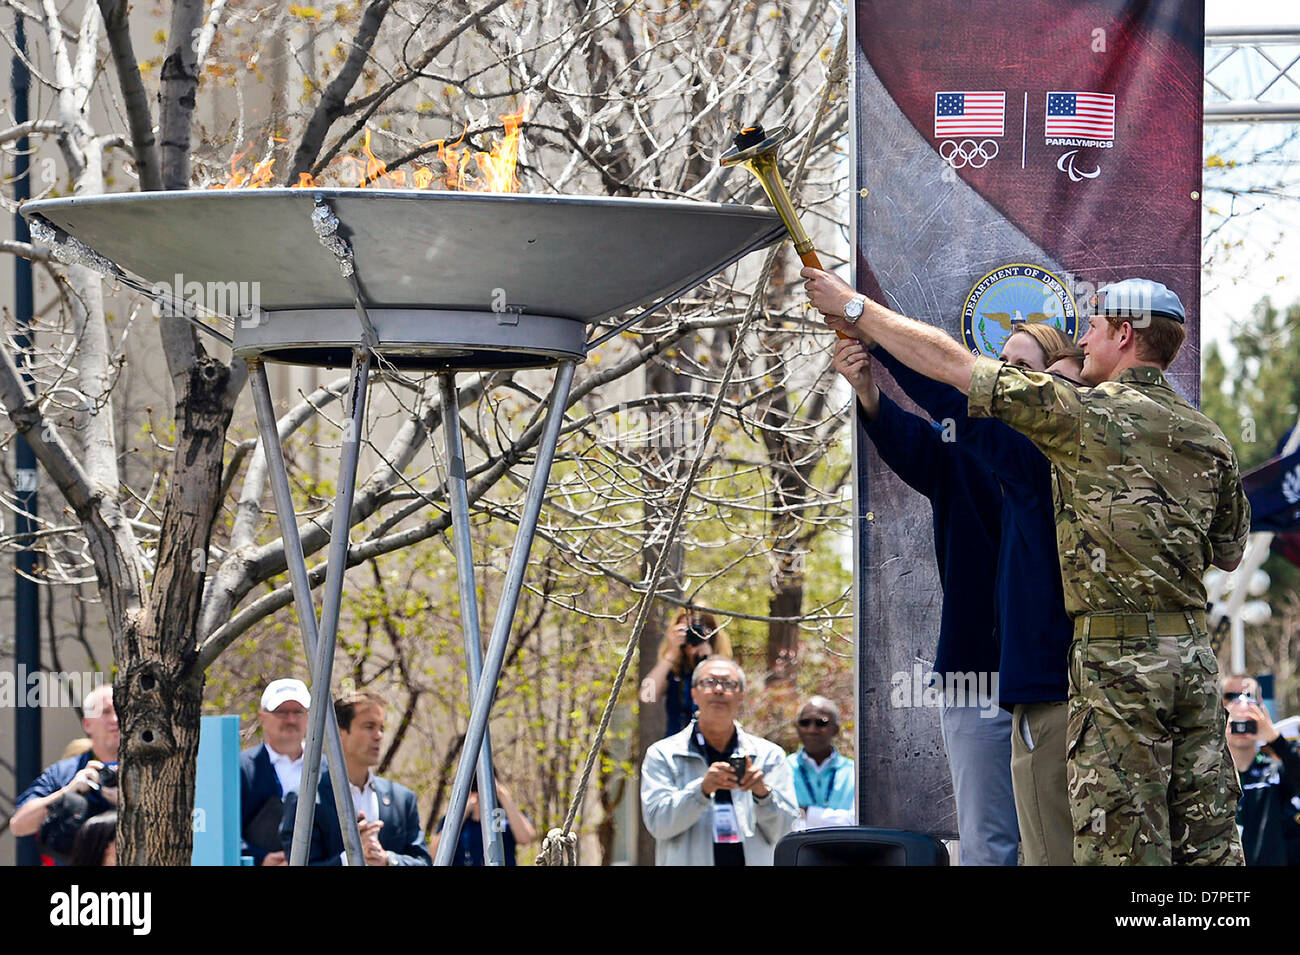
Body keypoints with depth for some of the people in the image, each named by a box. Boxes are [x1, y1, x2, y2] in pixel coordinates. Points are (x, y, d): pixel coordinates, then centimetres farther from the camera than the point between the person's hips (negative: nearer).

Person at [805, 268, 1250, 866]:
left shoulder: (1087, 412, -6)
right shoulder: (1210, 438, 12)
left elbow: (949, 363, -2)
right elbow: (1229, 553, 22)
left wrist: (855, 308, 7)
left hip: (1117, 659, -6)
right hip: (1193, 654, 7)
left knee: (1122, 847, -5)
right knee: (1208, 847, 7)